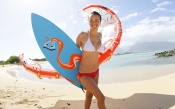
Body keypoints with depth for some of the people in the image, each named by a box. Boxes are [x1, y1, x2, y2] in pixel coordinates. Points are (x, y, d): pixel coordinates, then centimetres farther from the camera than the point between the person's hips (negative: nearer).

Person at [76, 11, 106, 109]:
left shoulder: (100, 35, 2)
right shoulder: (82, 35, -15)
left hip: (96, 72, 6)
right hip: (84, 74, -6)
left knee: (89, 96, 20)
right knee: (101, 98, -5)